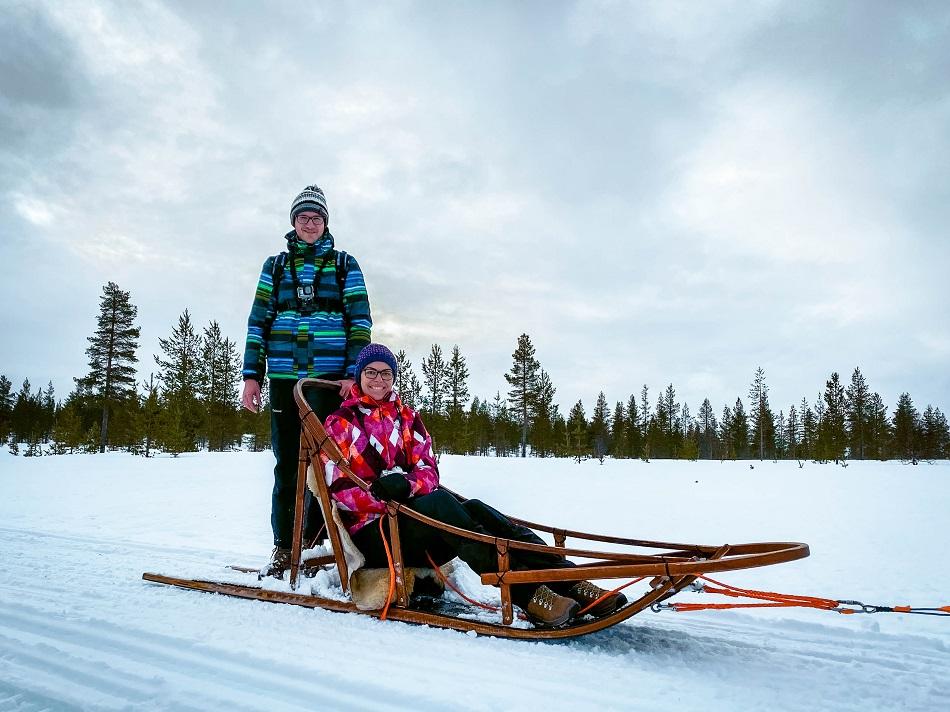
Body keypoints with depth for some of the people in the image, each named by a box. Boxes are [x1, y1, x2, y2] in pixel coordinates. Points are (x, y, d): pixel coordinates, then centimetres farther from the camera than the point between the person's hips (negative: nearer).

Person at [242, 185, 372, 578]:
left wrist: (353, 373, -8)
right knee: (286, 463, 4)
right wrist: (252, 375, 4)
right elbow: (258, 320, 12)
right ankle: (283, 548, 13)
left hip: (330, 377, -2)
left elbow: (360, 320, 3)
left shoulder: (344, 264, 11)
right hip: (284, 377, 2)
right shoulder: (275, 265, 17)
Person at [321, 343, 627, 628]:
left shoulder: (407, 417, 15)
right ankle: (527, 593, -43)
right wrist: (384, 498, -23)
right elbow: (339, 488, -7)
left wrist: (406, 485, -18)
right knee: (440, 501, -32)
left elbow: (428, 471, 5)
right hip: (372, 531, -4)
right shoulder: (339, 423, 4)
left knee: (475, 509, -25)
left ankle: (568, 579, -35)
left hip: (414, 521, 4)